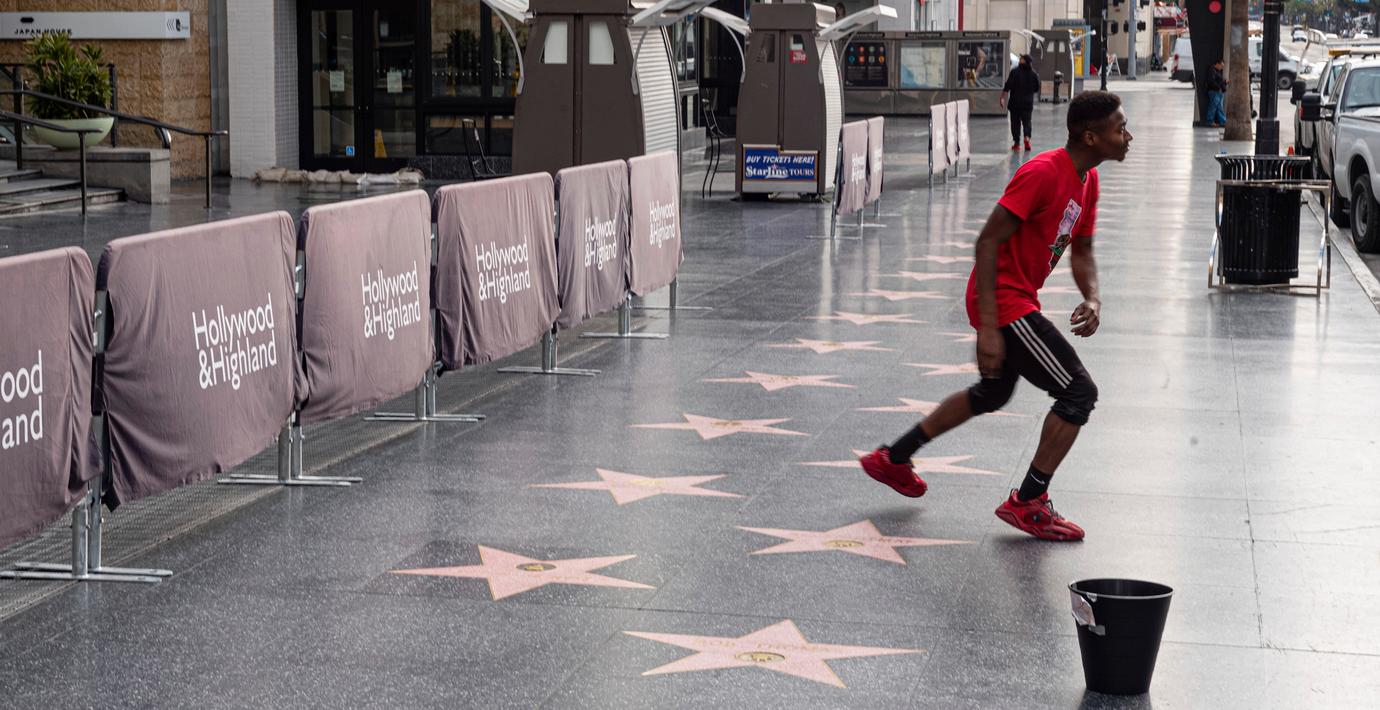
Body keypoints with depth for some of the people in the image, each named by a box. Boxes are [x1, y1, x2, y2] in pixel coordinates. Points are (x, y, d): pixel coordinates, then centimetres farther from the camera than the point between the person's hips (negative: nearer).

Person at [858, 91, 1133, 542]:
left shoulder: (1087, 180, 6)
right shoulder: (1042, 173, -23)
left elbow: (1081, 250, 17)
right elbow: (988, 242, -24)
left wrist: (1093, 298, -4)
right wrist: (988, 327, -27)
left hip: (1018, 302, 11)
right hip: (1004, 303, -11)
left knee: (992, 394, 28)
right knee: (1079, 393, -10)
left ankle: (892, 459, 39)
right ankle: (1027, 504, 0)